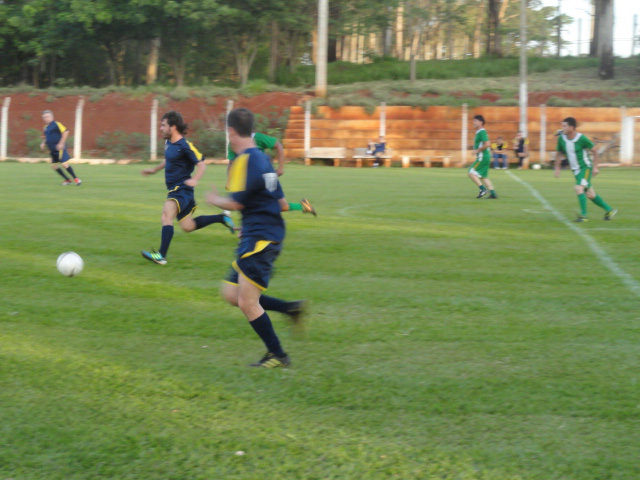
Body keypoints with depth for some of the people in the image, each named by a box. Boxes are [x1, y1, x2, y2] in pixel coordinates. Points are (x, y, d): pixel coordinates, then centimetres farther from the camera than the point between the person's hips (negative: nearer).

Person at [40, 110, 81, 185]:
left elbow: (65, 132, -18)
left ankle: (76, 179, -2)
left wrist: (61, 143, -21)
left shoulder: (56, 124, -10)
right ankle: (68, 180, 16)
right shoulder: (45, 127, 14)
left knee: (64, 164, -15)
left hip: (59, 149, -9)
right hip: (53, 151, 9)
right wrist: (43, 143, 11)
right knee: (54, 166, 6)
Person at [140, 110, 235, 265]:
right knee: (188, 226, 13)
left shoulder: (185, 146, -16)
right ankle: (222, 218, 30)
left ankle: (161, 255, -35)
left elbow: (201, 164, -16)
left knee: (167, 213, -29)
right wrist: (154, 170, 33)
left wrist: (195, 179, -33)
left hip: (182, 188, -9)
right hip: (174, 189, 9)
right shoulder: (168, 143, 10)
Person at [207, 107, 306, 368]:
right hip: (254, 237, 10)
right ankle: (292, 308, 14)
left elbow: (235, 203, -19)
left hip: (260, 239, -10)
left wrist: (214, 199, 0)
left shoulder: (245, 161, -15)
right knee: (231, 294, 12)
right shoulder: (262, 158, 14)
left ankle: (278, 355, 3)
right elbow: (281, 202, 17)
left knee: (247, 302, -7)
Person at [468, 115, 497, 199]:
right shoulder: (478, 132, 16)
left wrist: (477, 150, -18)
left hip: (482, 157, -10)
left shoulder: (482, 132, -15)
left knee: (471, 173, -10)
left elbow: (487, 144, -24)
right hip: (483, 157, 10)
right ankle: (493, 193, 11)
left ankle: (483, 189, -10)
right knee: (483, 176, 13)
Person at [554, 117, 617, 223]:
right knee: (590, 194, 9)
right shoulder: (561, 138, -4)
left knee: (579, 188, -23)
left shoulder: (581, 138, -17)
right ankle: (609, 210, 25)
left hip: (586, 167, -6)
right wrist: (557, 168, 6)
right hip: (575, 170, 6)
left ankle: (583, 215, -16)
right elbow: (559, 153, 11)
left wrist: (595, 167, -7)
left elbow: (594, 152, -6)